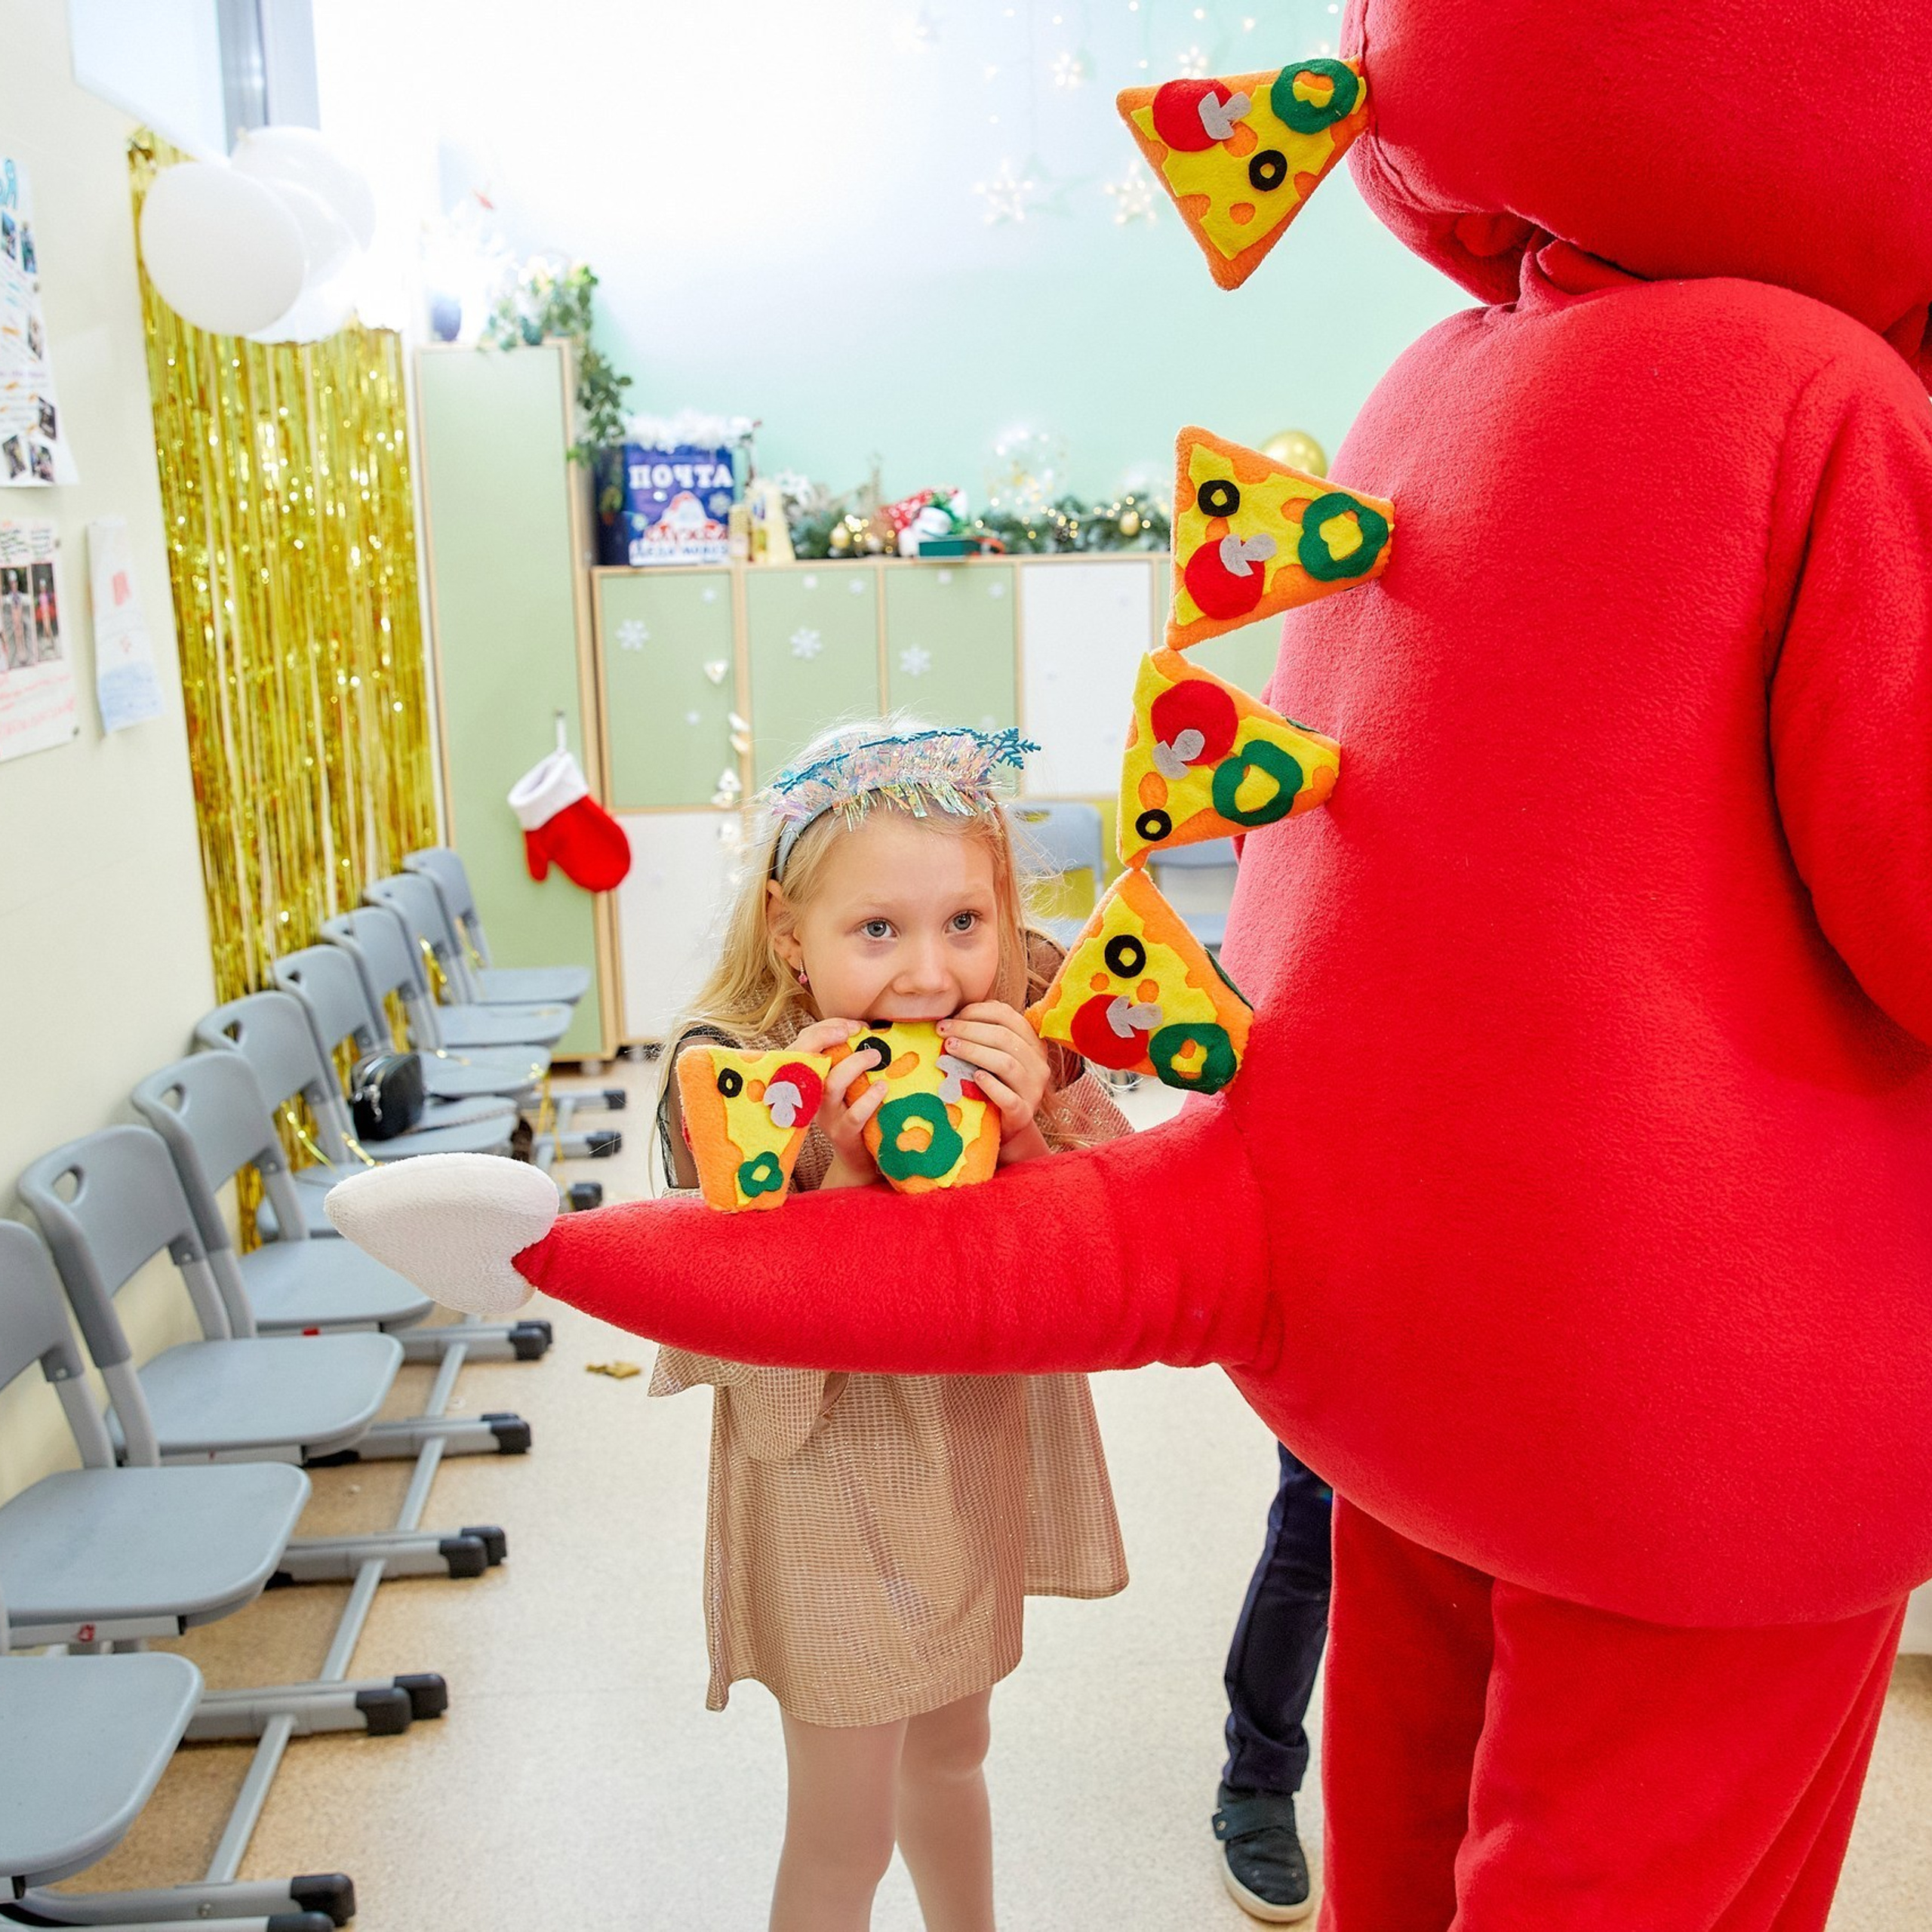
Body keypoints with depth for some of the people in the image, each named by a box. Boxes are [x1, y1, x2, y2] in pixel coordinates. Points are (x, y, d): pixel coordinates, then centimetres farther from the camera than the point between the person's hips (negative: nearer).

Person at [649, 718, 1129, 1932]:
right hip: (836, 1478, -4)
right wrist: (846, 1172, -40)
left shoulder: (1028, 1045, -15)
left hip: (983, 1452, 4)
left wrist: (1026, 1136, -33)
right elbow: (762, 1377, -26)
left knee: (950, 1751, 28)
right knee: (846, 1833, 10)